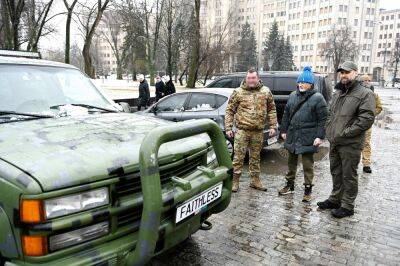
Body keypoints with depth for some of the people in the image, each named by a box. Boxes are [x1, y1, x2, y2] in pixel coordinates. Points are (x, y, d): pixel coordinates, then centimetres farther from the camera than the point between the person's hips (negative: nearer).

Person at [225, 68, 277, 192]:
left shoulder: (266, 91, 5)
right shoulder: (238, 92, -2)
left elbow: (272, 110, 11)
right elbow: (230, 110, 0)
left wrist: (273, 126, 4)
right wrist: (228, 128, -4)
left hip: (258, 132, 3)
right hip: (242, 130, -2)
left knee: (255, 157, 14)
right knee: (238, 156, -1)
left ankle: (255, 180, 27)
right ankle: (235, 181, 11)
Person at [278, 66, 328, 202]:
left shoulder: (317, 98, -6)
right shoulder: (293, 96, 10)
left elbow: (323, 119, -9)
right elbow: (286, 114, 14)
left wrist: (320, 136, -15)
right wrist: (283, 130, 11)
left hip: (308, 137, -5)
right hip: (292, 135, 5)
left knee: (307, 164, 4)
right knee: (291, 162, 17)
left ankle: (308, 189, 17)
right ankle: (289, 185, 32)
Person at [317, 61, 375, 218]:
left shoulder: (365, 94, -9)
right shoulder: (337, 93, 15)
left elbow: (367, 119, -18)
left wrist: (345, 132, -19)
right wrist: (329, 130, 8)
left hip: (350, 144, -7)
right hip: (334, 142, 7)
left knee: (349, 176, 3)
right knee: (336, 173, 19)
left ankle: (347, 206, 16)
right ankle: (335, 199, 33)